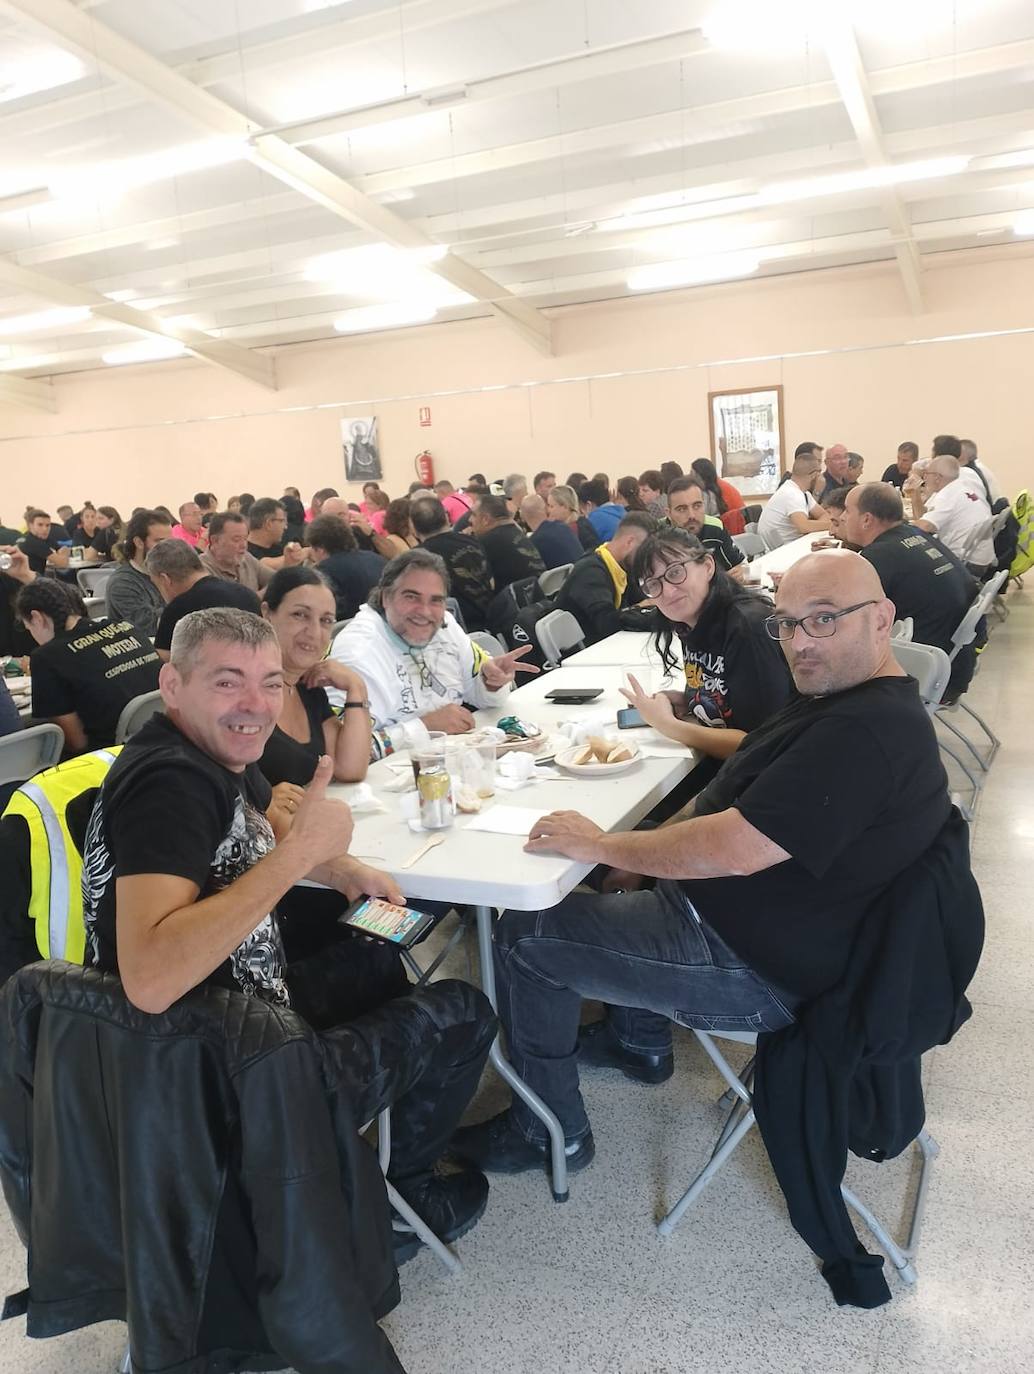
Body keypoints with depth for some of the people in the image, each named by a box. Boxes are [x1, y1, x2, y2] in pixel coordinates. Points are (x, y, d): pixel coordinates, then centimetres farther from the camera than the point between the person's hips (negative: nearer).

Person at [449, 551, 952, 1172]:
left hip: (761, 974, -11)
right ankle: (639, 1035, 34)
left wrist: (600, 845, -22)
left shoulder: (865, 733, -30)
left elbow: (732, 852, -34)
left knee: (525, 934, -5)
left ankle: (552, 1134, 14)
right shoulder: (851, 697, 4)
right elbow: (763, 762, 19)